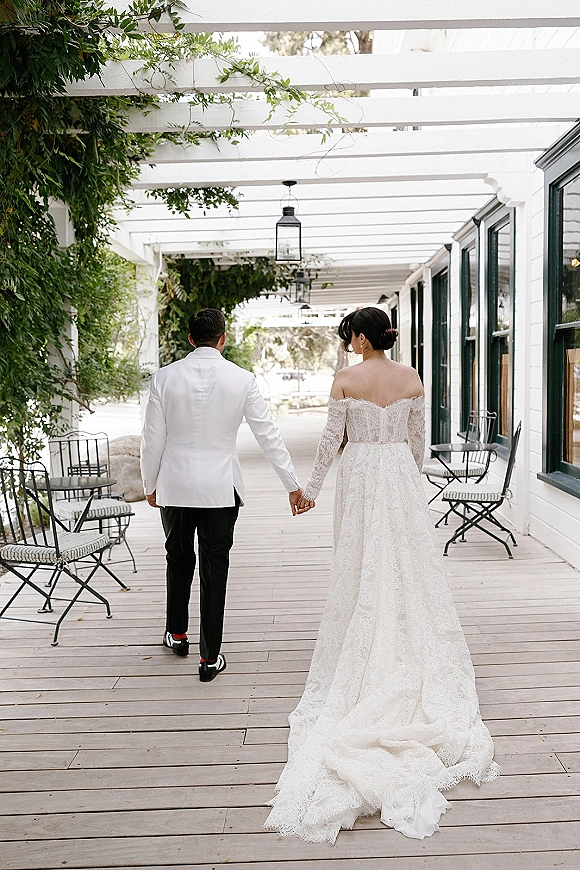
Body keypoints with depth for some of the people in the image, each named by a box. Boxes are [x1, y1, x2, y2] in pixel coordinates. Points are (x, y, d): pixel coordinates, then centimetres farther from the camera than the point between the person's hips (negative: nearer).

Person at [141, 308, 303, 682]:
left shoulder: (165, 377, -6)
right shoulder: (242, 380, -8)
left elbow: (153, 439, -1)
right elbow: (269, 435, -6)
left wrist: (150, 485, 13)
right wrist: (293, 485, 1)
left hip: (174, 486, 2)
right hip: (220, 489, -1)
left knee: (179, 560, 21)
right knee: (214, 569, 7)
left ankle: (177, 633, 39)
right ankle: (210, 657, 13)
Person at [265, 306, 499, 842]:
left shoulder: (346, 380, -8)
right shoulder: (411, 378, 1)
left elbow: (332, 438, -6)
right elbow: (419, 438, 6)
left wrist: (312, 487, 3)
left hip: (360, 475, -2)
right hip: (400, 474, 3)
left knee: (363, 564, 7)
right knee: (409, 560, 9)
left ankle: (366, 657, 15)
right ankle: (413, 653, 16)